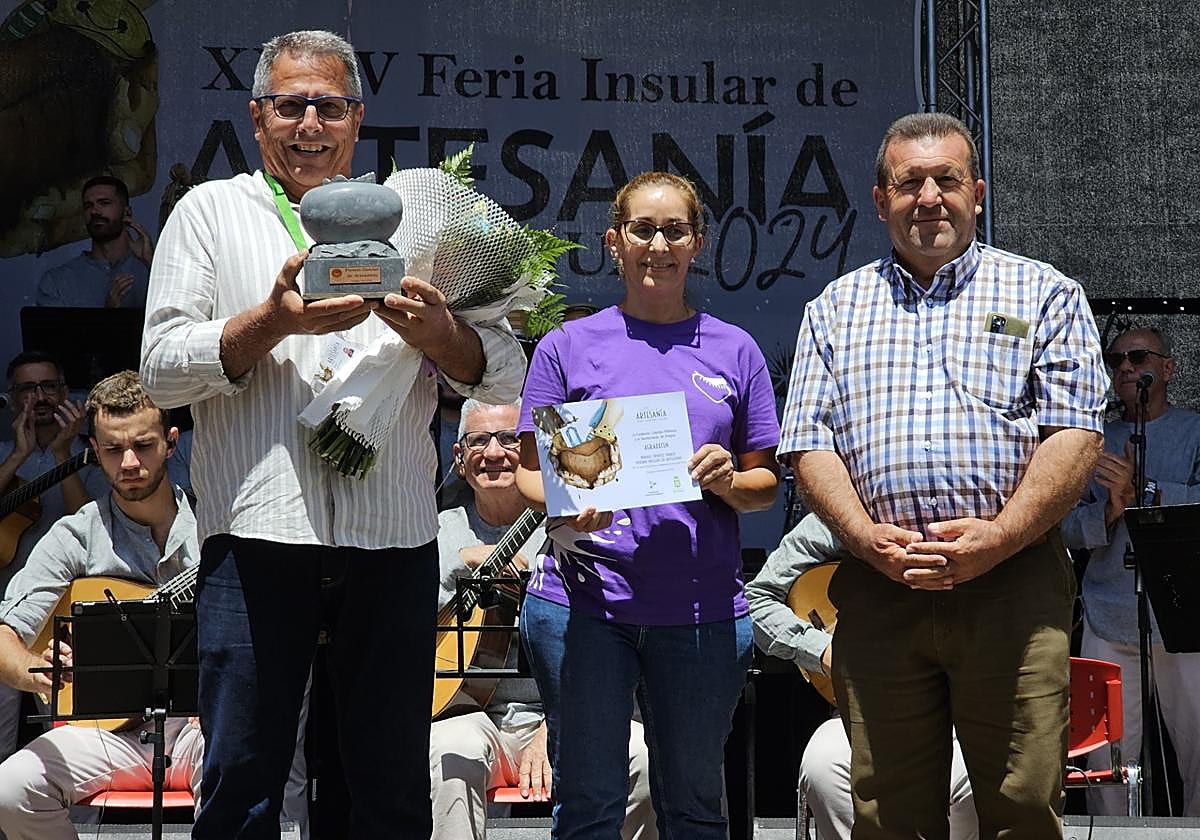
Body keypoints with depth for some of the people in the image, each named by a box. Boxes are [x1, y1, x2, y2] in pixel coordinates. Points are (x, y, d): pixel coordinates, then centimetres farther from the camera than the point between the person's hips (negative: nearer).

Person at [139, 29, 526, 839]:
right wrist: (275, 321, -12)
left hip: (395, 532, 2)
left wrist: (439, 333, -11)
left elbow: (505, 375, 10)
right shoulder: (211, 211, 12)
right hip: (258, 528, -2)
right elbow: (162, 367, 1)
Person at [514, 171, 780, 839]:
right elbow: (530, 471, 7)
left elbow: (767, 481, 12)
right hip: (584, 601, -1)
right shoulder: (569, 346, 6)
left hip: (703, 605, 1)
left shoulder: (734, 351, 10)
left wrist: (728, 481, -10)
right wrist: (567, 507, -14)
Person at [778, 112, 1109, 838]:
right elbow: (810, 444, 9)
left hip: (1012, 582, -2)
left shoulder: (1043, 294, 10)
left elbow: (1076, 434, -1)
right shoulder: (835, 309, 18)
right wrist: (866, 537, -9)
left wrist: (998, 539, -14)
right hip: (879, 589, 2)